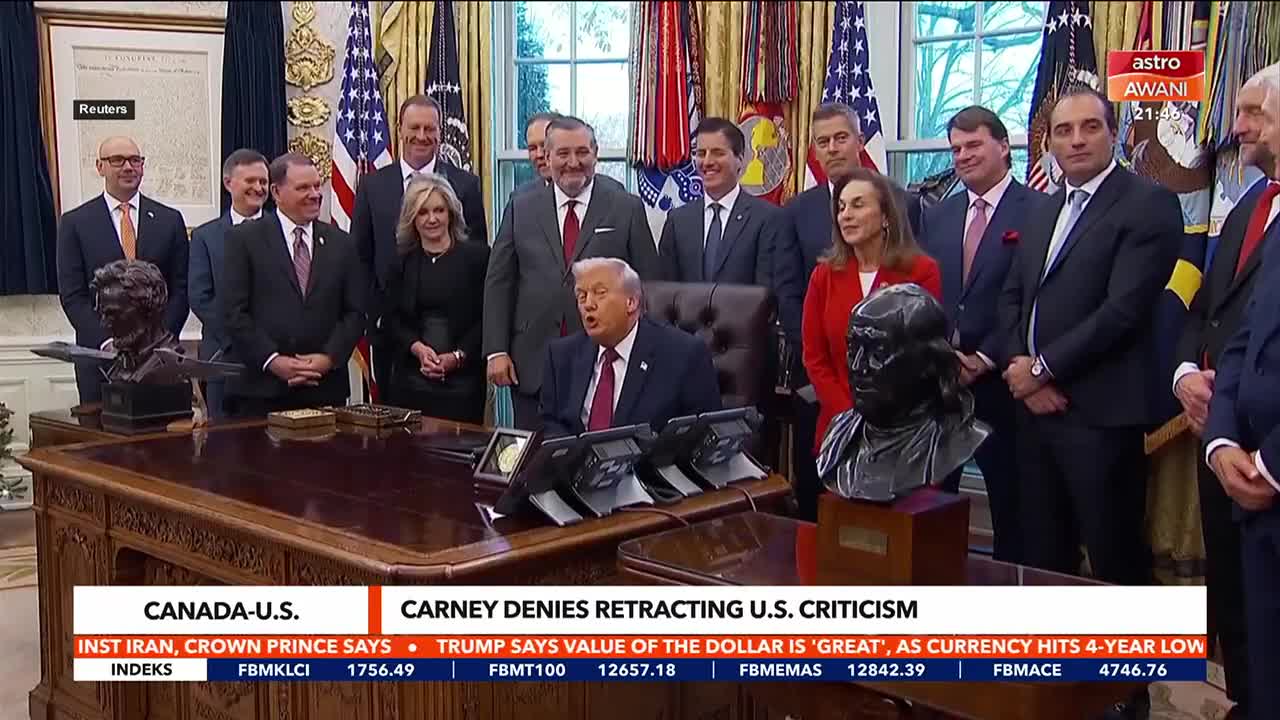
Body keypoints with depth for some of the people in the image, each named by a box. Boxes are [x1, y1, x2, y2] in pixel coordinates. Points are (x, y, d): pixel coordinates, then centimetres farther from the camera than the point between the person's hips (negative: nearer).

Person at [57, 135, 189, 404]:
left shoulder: (170, 220, 8)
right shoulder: (75, 223, 4)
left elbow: (181, 289, 5)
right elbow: (72, 295, -1)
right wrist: (107, 341, -12)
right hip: (99, 353, -1)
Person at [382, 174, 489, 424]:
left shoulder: (477, 255, 2)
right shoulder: (402, 263, 12)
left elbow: (488, 317, -2)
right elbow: (392, 319, 9)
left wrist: (457, 357, -11)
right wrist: (417, 348, -9)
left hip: (463, 380, -2)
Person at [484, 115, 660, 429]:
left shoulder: (627, 208, 2)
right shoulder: (521, 208, 7)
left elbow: (648, 284, 3)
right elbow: (498, 282, 7)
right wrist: (496, 351, -1)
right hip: (533, 365, 2)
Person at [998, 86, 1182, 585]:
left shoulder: (1149, 205, -7)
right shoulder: (1042, 212, 17)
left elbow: (1124, 308, -16)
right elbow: (1012, 297, 15)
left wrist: (1043, 367, -12)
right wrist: (1020, 367, -2)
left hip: (1101, 414, -7)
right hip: (1036, 408, 7)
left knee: (1115, 561, 1)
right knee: (1041, 555, 13)